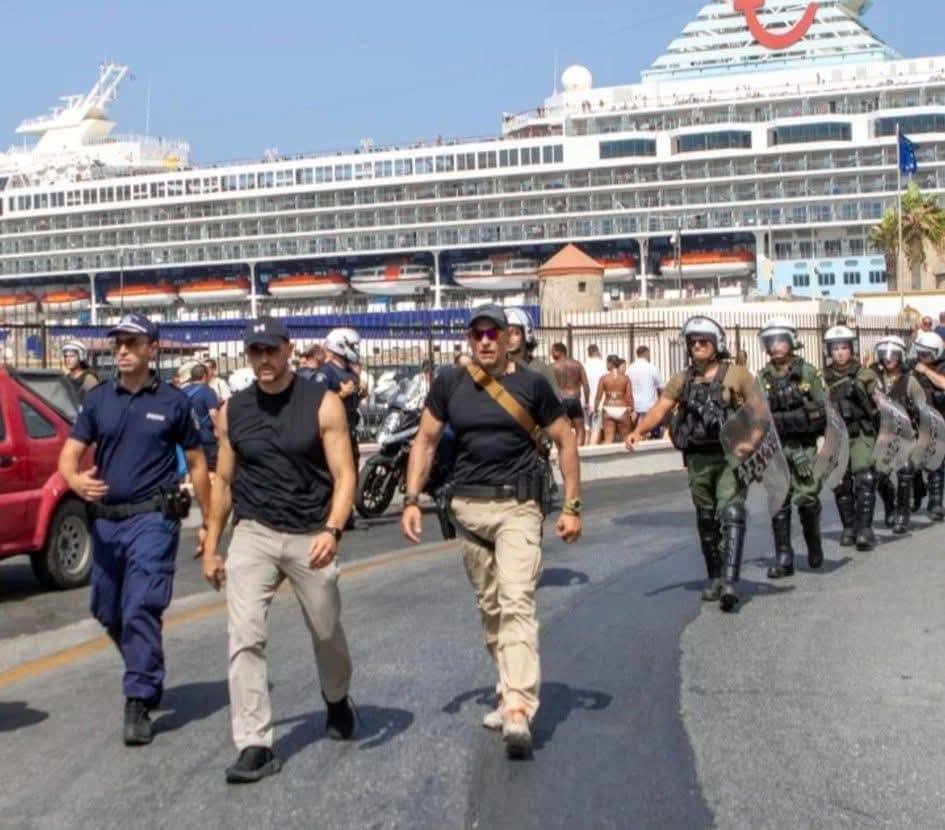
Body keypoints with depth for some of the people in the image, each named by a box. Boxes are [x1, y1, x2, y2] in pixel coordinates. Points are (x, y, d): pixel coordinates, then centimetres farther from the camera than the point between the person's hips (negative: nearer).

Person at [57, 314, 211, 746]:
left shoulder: (173, 401, -1)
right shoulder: (98, 399, 7)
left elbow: (196, 463, 5)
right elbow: (69, 453, 3)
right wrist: (76, 480, -21)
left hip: (152, 519, -5)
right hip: (105, 519, 5)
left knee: (141, 610, -12)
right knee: (108, 613, 14)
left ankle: (139, 702, -7)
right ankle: (148, 674, 38)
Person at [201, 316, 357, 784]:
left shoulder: (322, 404, -4)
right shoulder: (233, 411, 5)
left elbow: (344, 475, -7)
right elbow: (223, 480, 13)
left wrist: (332, 530, -22)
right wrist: (211, 546, 11)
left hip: (311, 536, -1)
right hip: (253, 534, 2)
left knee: (327, 632, 15)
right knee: (245, 638, -13)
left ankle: (337, 700, 45)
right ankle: (254, 746, -10)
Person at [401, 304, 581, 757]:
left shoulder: (532, 384, -1)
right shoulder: (450, 383, 4)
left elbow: (565, 441, 4)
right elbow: (426, 441, 10)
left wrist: (572, 507, 0)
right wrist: (411, 501, 2)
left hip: (517, 505, -3)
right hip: (469, 506, 4)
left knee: (517, 603, -16)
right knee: (489, 607, 13)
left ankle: (518, 712, -22)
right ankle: (509, 693, 28)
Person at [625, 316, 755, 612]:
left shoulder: (737, 375, 0)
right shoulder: (682, 380, 11)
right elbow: (660, 409, 2)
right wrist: (639, 430, -16)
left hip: (731, 456, -4)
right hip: (698, 458, 5)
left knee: (730, 515, -16)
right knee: (706, 520, 12)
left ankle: (729, 582, -23)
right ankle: (715, 578, 25)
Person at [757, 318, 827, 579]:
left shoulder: (807, 373, 2)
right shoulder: (762, 379, 8)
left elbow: (822, 410, 0)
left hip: (803, 446, -2)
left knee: (807, 498, -6)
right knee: (778, 503, -1)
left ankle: (814, 544, 21)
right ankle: (783, 558, 4)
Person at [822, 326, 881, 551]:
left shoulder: (865, 376, 1)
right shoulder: (824, 379, 6)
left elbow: (878, 406, 3)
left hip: (861, 433, -3)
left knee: (865, 479, -15)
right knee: (841, 484, 7)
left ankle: (864, 529, -13)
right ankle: (849, 528, 20)